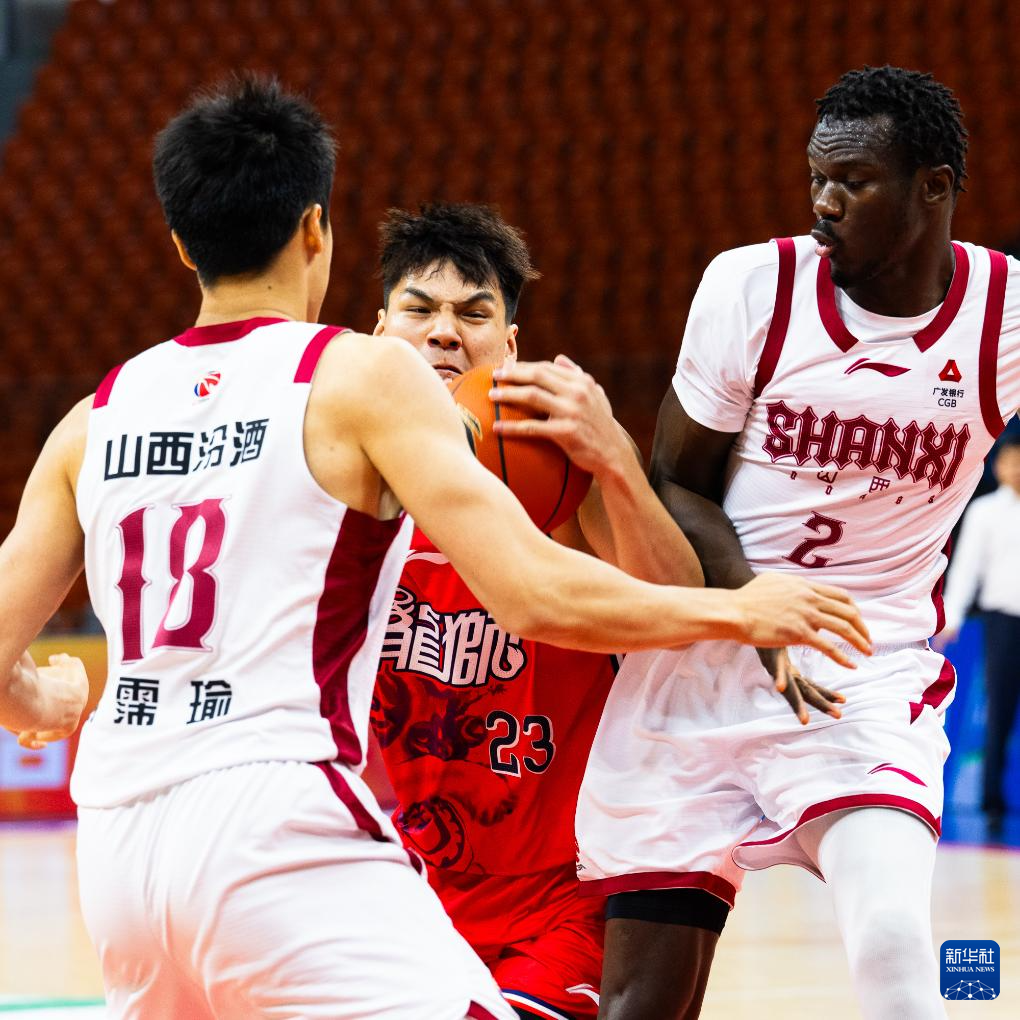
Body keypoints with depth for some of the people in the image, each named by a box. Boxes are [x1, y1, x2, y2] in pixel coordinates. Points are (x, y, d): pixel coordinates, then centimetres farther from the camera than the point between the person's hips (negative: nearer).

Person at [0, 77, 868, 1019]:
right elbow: (534, 594, -8)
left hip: (120, 840, 7)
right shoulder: (360, 375, 0)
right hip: (275, 828, -6)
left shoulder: (96, 417, 15)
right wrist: (737, 611, 5)